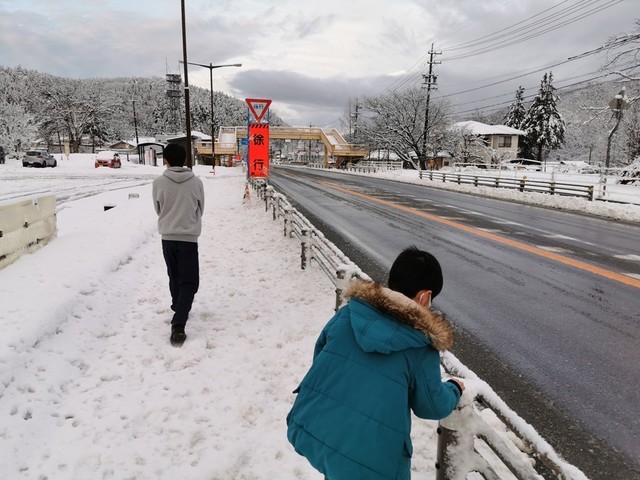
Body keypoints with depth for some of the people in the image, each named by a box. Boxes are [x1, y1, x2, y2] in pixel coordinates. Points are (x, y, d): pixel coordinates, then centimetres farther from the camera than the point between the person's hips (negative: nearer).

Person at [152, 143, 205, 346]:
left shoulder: (158, 183, -5)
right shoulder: (196, 182, -5)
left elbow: (158, 210, 8)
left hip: (168, 237, 2)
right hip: (189, 237, -2)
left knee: (175, 278, 21)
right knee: (189, 282, 1)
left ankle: (178, 309, 39)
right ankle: (178, 324, -13)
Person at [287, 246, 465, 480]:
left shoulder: (348, 314, 0)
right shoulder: (421, 347, -8)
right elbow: (432, 407, 4)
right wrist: (454, 389, 24)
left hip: (309, 429, 4)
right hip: (367, 457, -4)